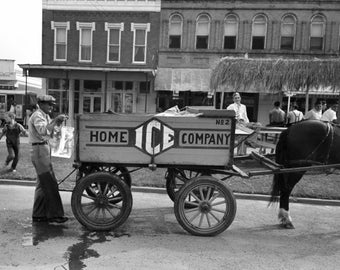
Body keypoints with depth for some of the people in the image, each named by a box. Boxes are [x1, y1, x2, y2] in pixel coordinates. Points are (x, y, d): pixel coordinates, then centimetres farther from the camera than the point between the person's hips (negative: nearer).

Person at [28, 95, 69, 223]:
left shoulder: (45, 116, 18)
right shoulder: (37, 115, -11)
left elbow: (50, 134, 17)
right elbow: (42, 131, -29)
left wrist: (57, 123, 4)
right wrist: (55, 120, -28)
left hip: (44, 151, 10)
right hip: (40, 151, -10)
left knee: (43, 184, 13)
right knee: (50, 184, -9)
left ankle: (38, 215, 22)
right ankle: (54, 214, -3)